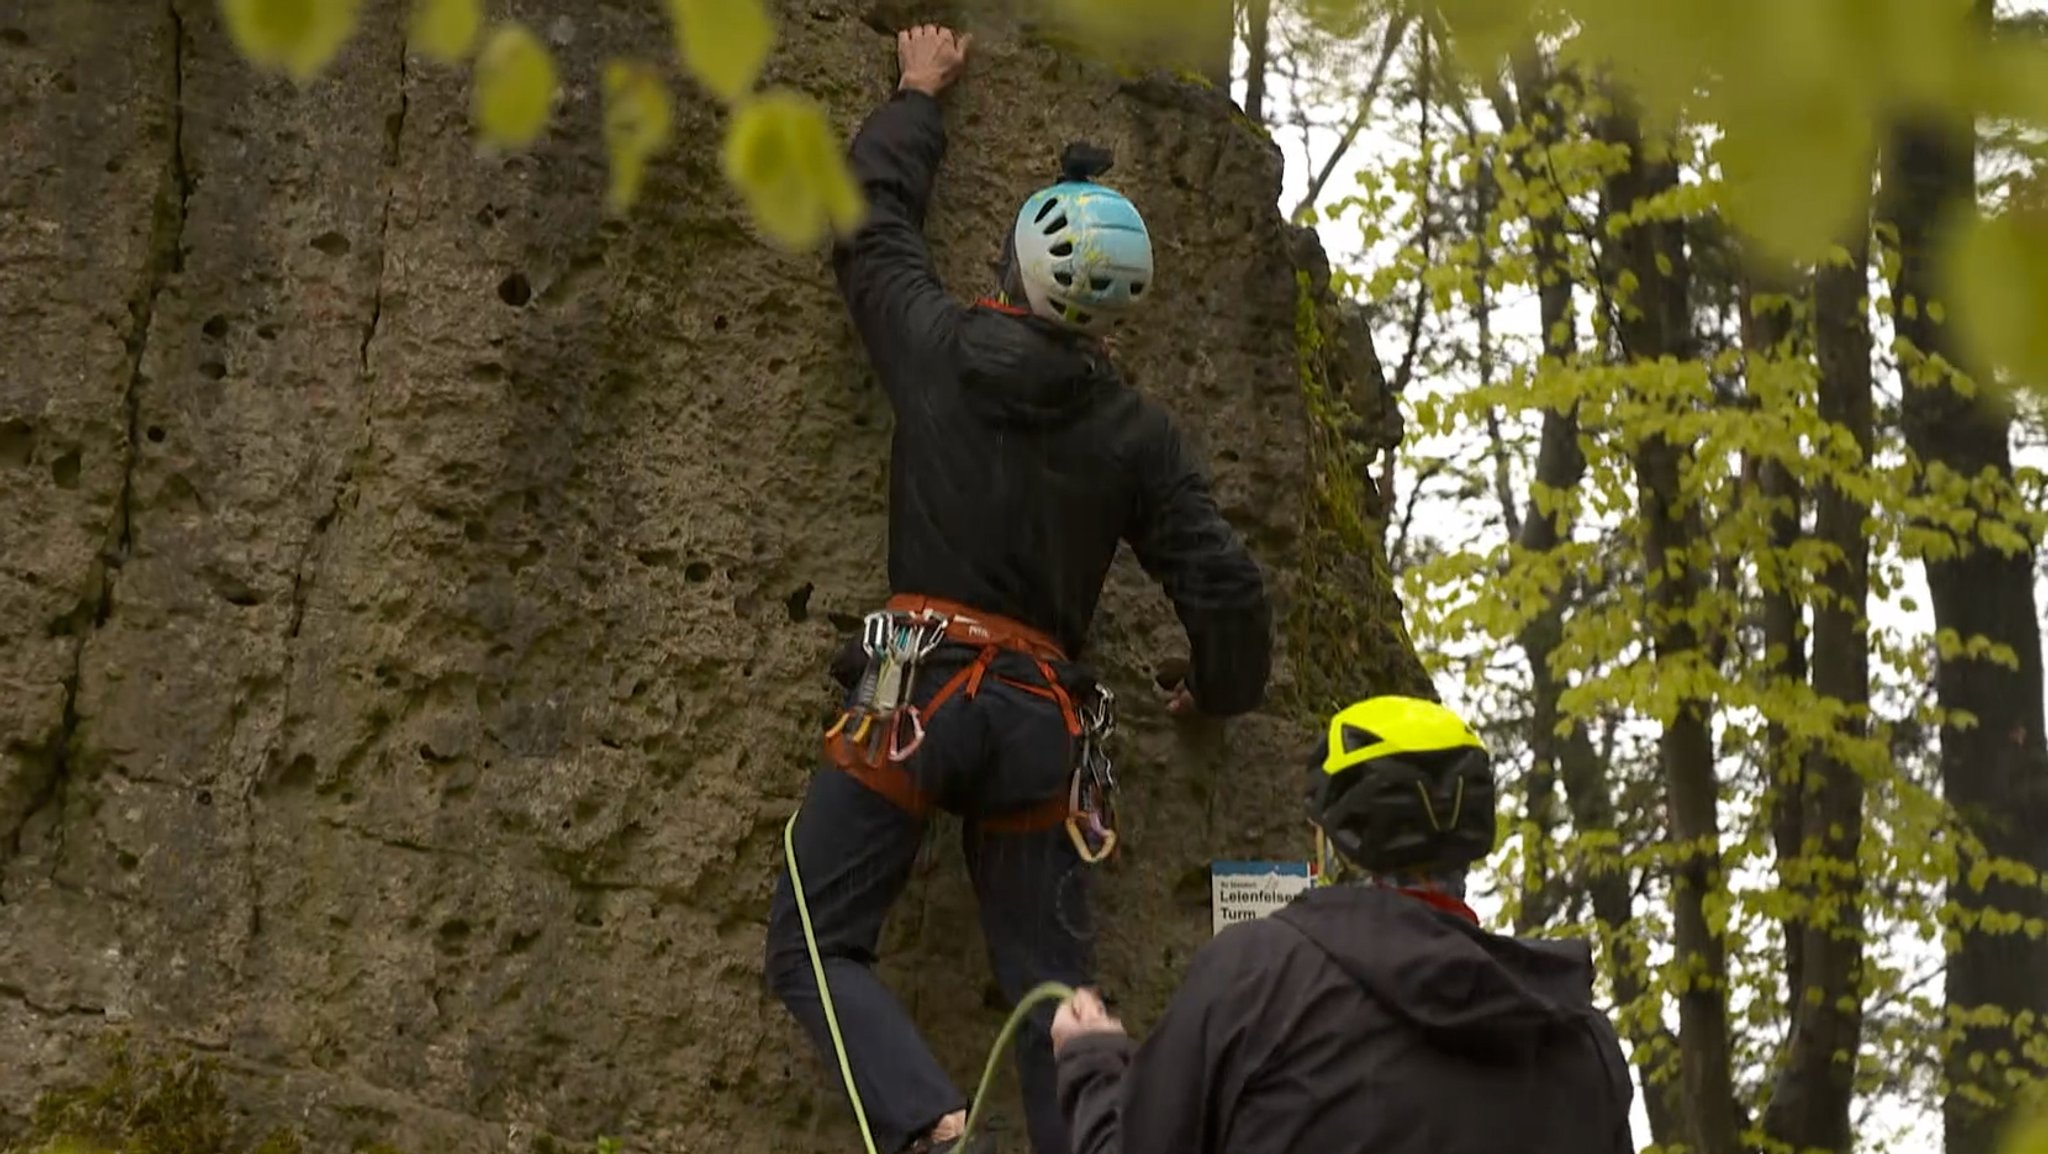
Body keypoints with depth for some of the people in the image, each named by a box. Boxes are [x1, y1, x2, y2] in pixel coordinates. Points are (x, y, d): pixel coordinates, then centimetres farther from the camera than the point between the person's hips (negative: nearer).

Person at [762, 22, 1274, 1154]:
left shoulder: (937, 344, 4)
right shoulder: (1136, 434, 7)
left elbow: (871, 213, 21)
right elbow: (1226, 588, 7)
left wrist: (915, 95, 37)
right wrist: (1220, 690, 28)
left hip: (915, 691, -2)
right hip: (1045, 719, 3)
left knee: (815, 944, 0)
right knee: (1055, 988, 6)